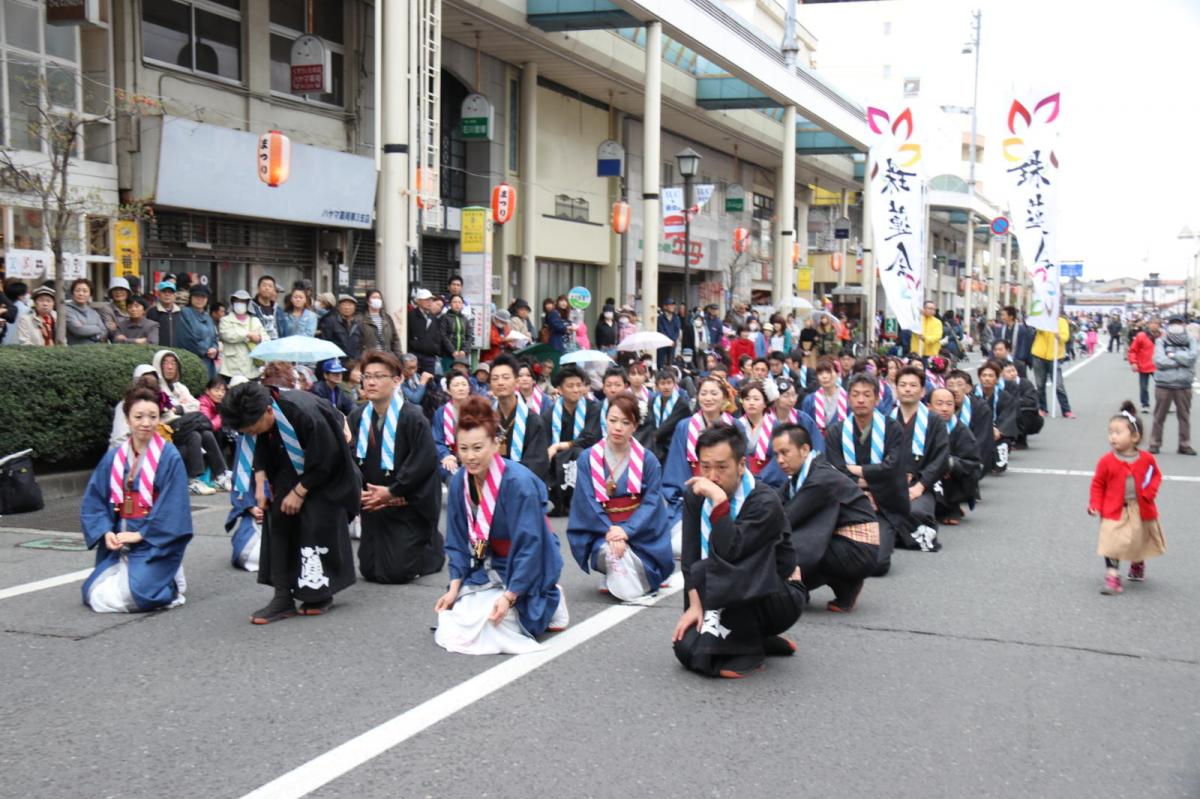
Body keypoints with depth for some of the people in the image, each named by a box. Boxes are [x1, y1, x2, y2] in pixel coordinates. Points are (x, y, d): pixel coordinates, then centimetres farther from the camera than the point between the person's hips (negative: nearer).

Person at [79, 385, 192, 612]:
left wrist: (140, 534, -14)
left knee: (132, 595, -20)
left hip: (156, 545, -5)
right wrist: (106, 532, -9)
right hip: (118, 546, 5)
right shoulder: (113, 458, 5)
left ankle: (171, 579, 11)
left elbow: (173, 507, -13)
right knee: (96, 595, -7)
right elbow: (93, 500, 6)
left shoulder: (170, 457, -9)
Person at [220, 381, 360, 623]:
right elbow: (260, 451, 1)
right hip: (291, 471, 6)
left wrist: (299, 492, -19)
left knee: (317, 525, -11)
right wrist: (260, 485, -12)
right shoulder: (255, 417, -16)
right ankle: (283, 596, -2)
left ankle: (320, 596, 7)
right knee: (278, 519, -5)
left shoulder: (304, 414, -36)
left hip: (325, 475, -6)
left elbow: (323, 462, -25)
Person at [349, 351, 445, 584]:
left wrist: (392, 491, -17)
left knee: (398, 571, -5)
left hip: (408, 506, -6)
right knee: (369, 570, 10)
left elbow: (424, 462, -20)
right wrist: (359, 489, -16)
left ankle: (435, 548, 25)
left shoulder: (412, 417, -18)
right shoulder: (357, 416, 0)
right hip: (373, 503, 6)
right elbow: (351, 458, 0)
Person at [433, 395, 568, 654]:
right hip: (486, 569, 6)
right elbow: (457, 542, 1)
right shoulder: (459, 482, -7)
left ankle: (549, 602, 6)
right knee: (447, 630, -6)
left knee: (486, 629, -21)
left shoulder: (519, 482, -26)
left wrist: (509, 596, -28)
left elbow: (529, 547, -25)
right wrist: (454, 587, -10)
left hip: (524, 570, -6)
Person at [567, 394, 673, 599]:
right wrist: (610, 530, -23)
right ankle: (612, 574, 7)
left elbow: (652, 502, -8)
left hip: (640, 534, 1)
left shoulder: (648, 459, -4)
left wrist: (626, 530, -22)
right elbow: (587, 502, -8)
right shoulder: (588, 458, -3)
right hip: (601, 534, 0)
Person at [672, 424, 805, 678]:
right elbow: (690, 556, -6)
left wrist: (720, 500, -37)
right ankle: (752, 640, 9)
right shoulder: (696, 496, -3)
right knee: (687, 648, -18)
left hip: (778, 599, -6)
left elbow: (730, 553, -33)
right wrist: (695, 605, -15)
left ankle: (747, 651, -13)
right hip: (735, 600, 6)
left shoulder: (765, 502, -22)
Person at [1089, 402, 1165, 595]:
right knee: (1113, 544, -13)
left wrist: (1150, 492, -9)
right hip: (1115, 512, -3)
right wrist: (1095, 505, -12)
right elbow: (1097, 484, -3)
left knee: (1141, 542, 21)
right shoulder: (1107, 461, -11)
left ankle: (1137, 566, 49)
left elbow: (1156, 476, 8)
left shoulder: (1146, 459, -7)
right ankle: (1112, 577, -9)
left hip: (1141, 511, 3)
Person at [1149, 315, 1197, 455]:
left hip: (1184, 386, 1)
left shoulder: (1190, 342, 6)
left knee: (1184, 416, 7)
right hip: (1163, 384, -1)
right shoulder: (1161, 341, 2)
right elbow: (1159, 361, -12)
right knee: (1159, 416, 4)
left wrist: (1173, 355, -11)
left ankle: (1185, 445, 16)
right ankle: (1154, 444, 13)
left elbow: (1191, 358, -11)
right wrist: (1181, 361, -9)